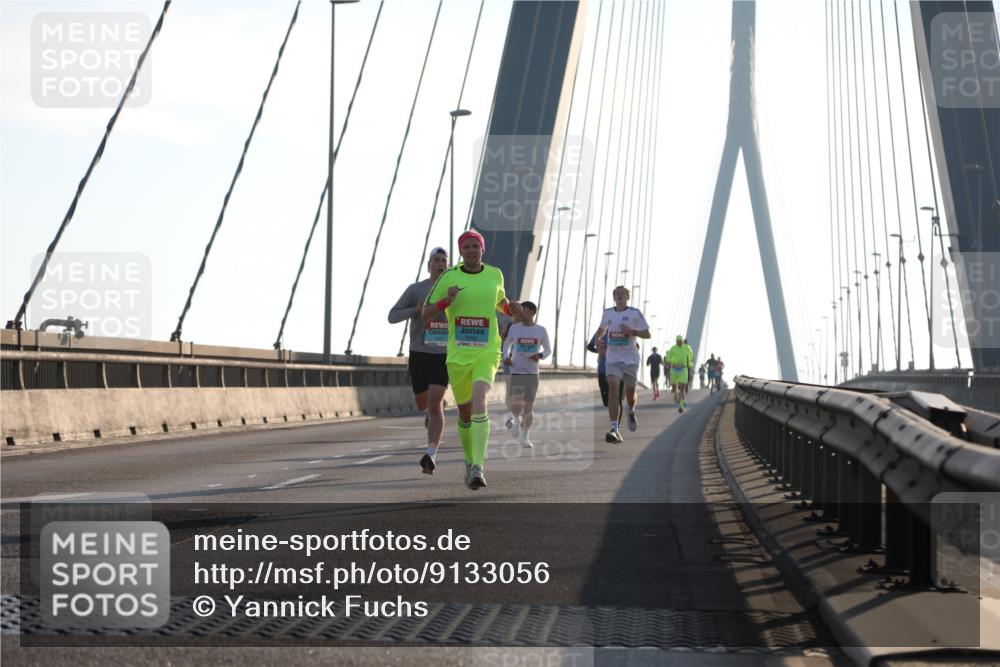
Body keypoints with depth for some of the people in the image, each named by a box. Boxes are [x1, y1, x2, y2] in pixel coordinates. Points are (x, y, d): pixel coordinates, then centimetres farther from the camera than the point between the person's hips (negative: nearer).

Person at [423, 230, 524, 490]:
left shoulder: (495, 274, 7)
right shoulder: (449, 277, 0)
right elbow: (426, 314, 2)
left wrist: (511, 308, 4)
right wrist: (446, 300, -17)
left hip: (487, 353, -1)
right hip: (457, 354, 1)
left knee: (479, 405, -23)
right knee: (464, 412, 12)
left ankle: (478, 468, -27)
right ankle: (470, 461, 37)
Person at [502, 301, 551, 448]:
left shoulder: (541, 330, 2)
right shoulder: (514, 328, 4)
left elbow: (548, 349, 11)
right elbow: (507, 344, 19)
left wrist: (540, 356, -10)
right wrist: (506, 357, 0)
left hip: (532, 373, 0)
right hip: (516, 372, 0)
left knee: (529, 407, 1)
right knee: (516, 403, -18)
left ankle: (525, 436, 18)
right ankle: (517, 420, 15)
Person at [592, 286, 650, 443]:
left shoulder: (635, 313, -2)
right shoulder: (607, 313, 9)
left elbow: (647, 334, -1)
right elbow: (602, 329, 30)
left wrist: (632, 332, -16)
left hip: (631, 359, -1)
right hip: (612, 359, 1)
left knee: (630, 393, 8)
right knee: (612, 389, -18)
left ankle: (631, 412, 46)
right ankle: (614, 430, -25)